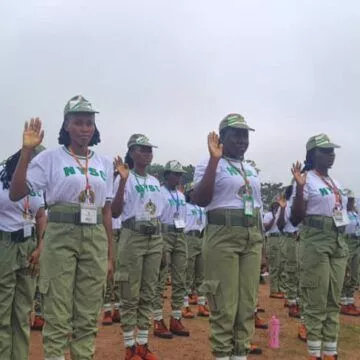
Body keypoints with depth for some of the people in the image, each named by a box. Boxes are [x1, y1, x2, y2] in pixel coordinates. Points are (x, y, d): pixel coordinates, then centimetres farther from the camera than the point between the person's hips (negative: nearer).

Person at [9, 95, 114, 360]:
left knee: (89, 315, 10)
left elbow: (107, 211, 12)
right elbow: (16, 193, -10)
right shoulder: (50, 158, -1)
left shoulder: (104, 164, 11)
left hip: (96, 239, 4)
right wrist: (26, 152, -19)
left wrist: (110, 255, 11)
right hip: (61, 236, -4)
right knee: (58, 314, -1)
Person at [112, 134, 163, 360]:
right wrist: (123, 180, -25)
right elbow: (115, 212, -17)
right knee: (130, 295, -1)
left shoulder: (155, 182, 13)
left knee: (148, 294, 10)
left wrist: (162, 244, 15)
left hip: (155, 238, 7)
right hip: (133, 237, -6)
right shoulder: (127, 179, -6)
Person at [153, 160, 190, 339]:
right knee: (160, 280, -5)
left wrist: (182, 239, 14)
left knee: (180, 281, 7)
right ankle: (158, 322, 0)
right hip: (164, 234, -8)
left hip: (180, 236, 8)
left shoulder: (181, 196, 18)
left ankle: (176, 320, 14)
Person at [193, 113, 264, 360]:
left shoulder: (251, 169, 18)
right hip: (223, 236, -7)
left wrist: (261, 244, 18)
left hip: (252, 236, 7)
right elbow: (200, 200, -18)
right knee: (225, 302, -4)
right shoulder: (211, 164, -3)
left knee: (248, 300, 9)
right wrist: (214, 159, -20)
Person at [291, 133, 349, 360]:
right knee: (316, 301, -4)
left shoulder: (335, 182, 15)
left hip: (339, 241, 8)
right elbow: (296, 218, -13)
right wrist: (299, 187, -22)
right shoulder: (307, 179, -7)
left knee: (334, 301, 10)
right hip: (316, 241, -8)